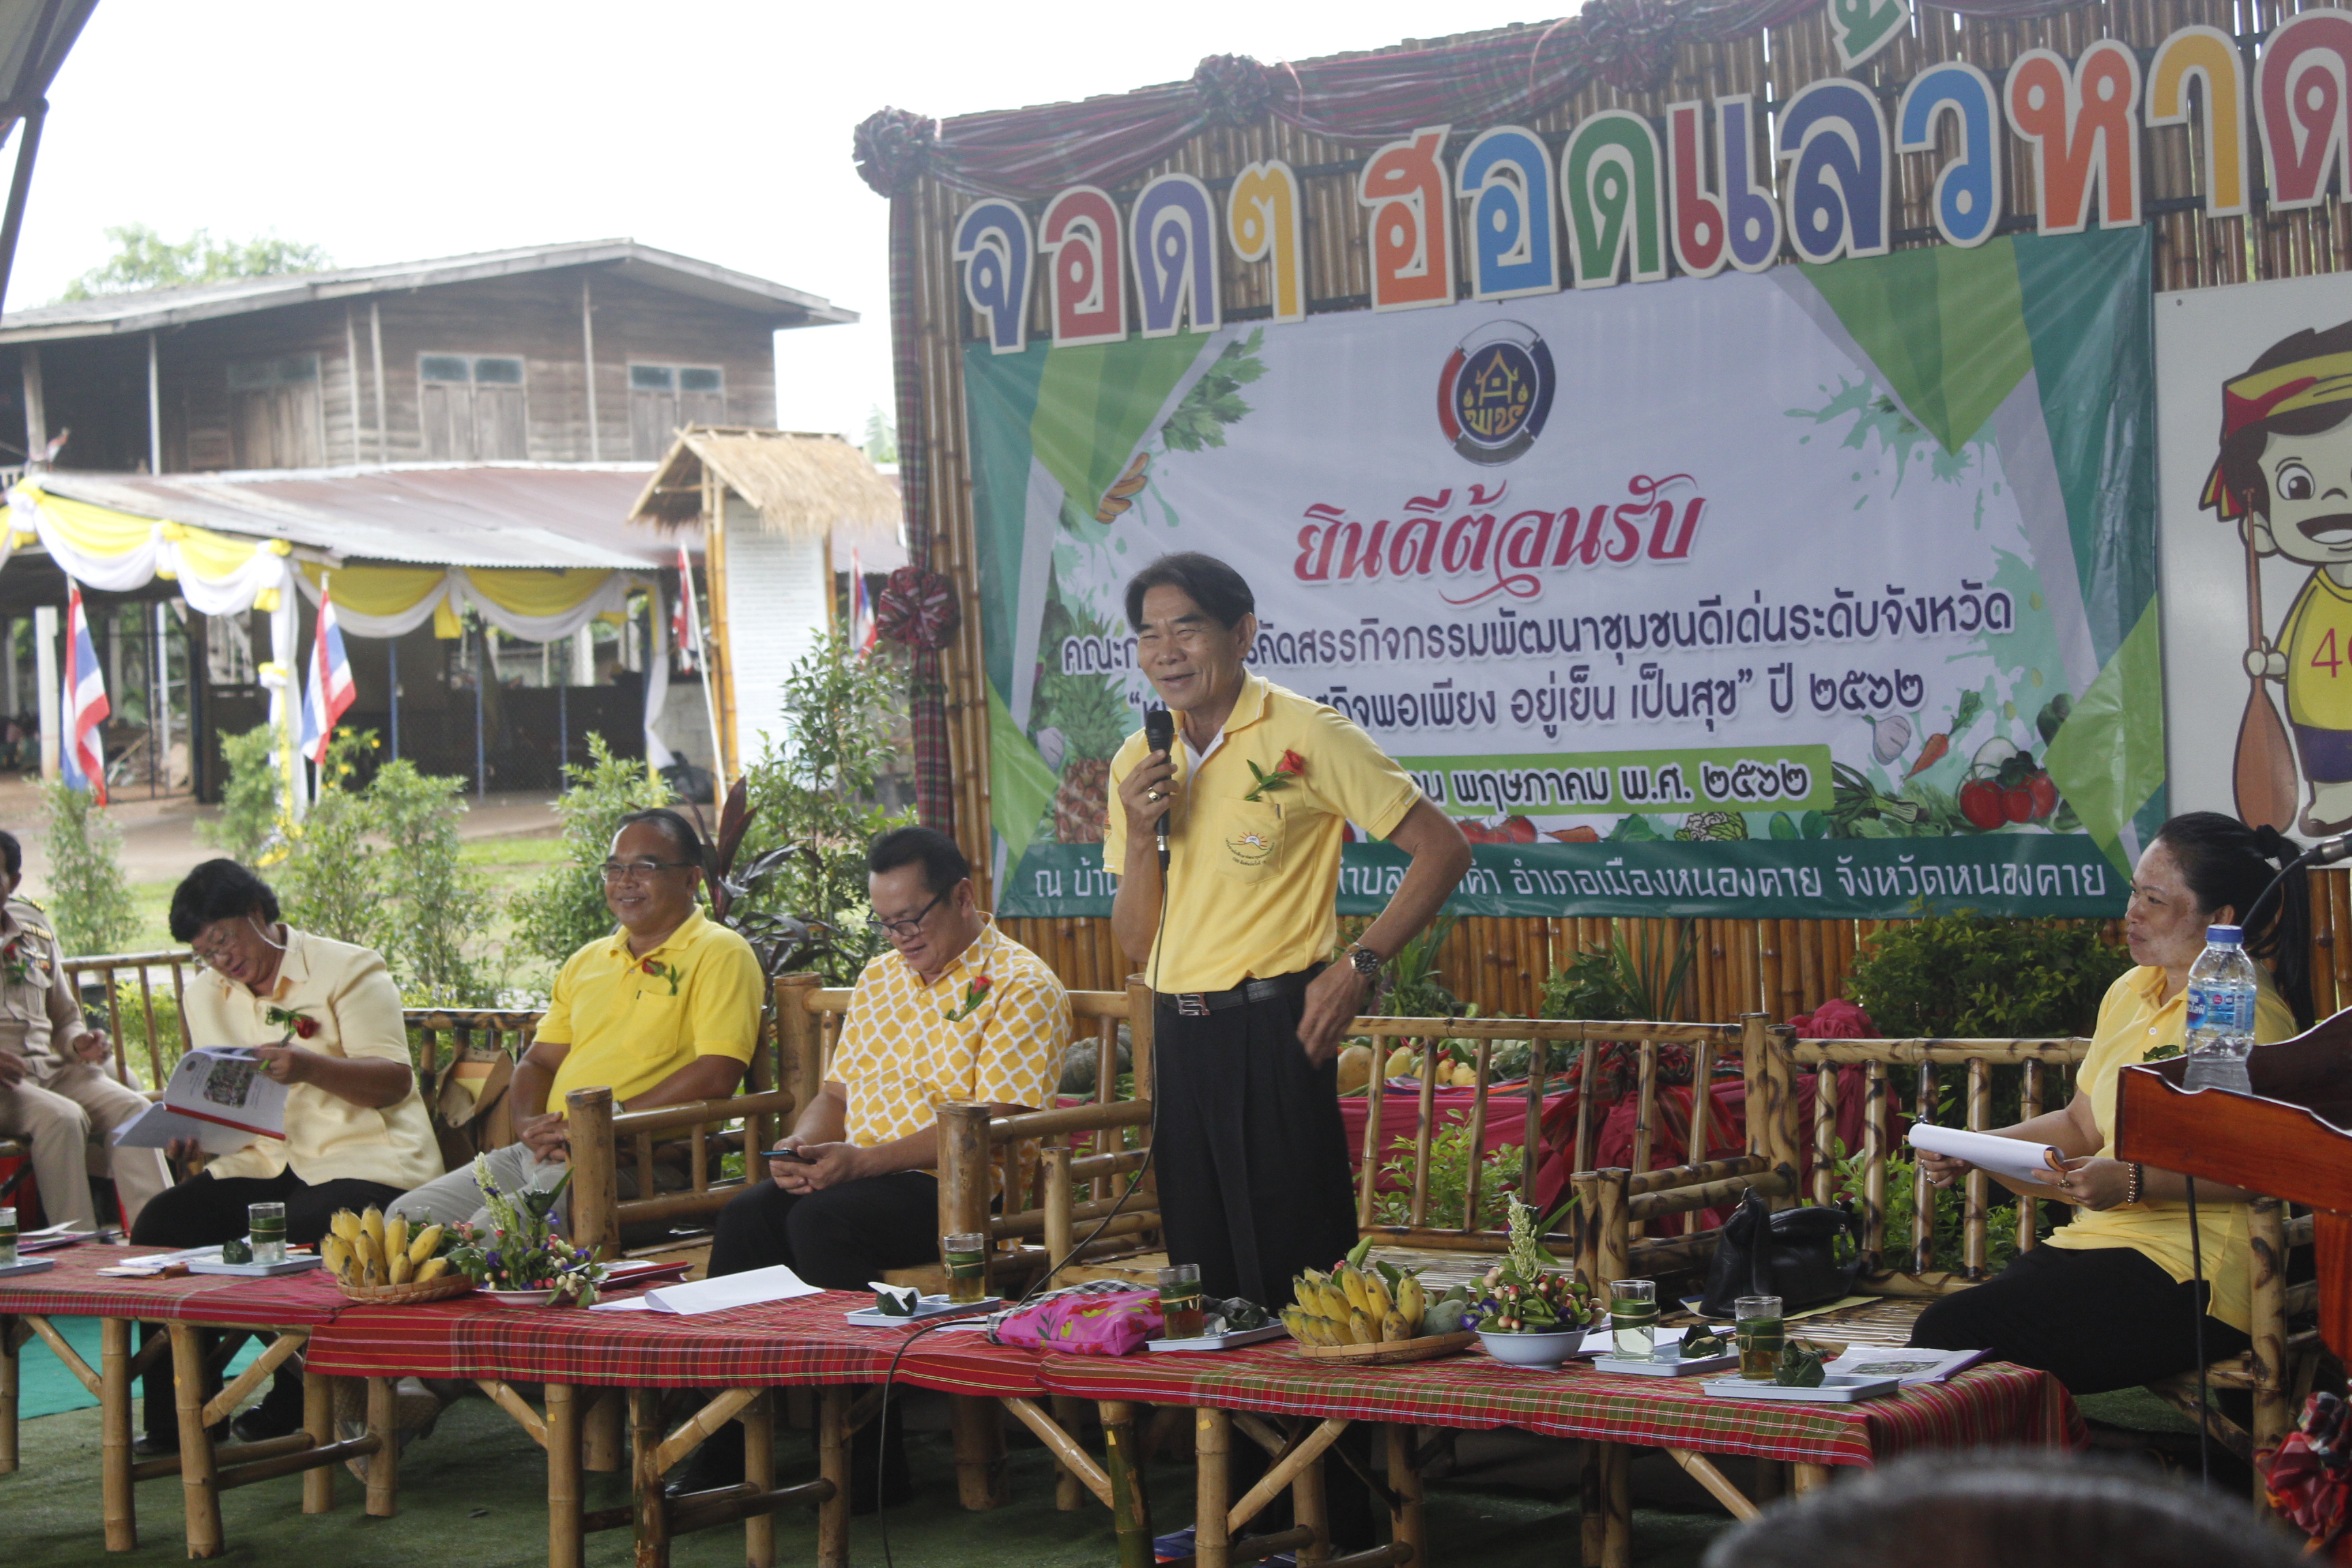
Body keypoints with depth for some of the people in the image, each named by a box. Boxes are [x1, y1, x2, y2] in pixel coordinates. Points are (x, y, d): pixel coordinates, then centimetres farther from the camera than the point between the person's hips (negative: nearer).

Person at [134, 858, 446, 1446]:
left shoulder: (349, 971, -3)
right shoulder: (205, 996, 17)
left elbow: (394, 1082, -11)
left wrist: (311, 1067, -28)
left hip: (364, 1160, -6)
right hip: (261, 1163, 6)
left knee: (288, 1243, -33)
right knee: (160, 1224, -17)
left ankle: (290, 1408, -7)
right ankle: (174, 1424, -10)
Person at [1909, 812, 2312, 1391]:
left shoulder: (2246, 1014, -10)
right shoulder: (2130, 992, 18)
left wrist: (2135, 1182, -26)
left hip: (2193, 1278, -9)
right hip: (2099, 1243, 9)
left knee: (1953, 1328, -23)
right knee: (1944, 1324, -14)